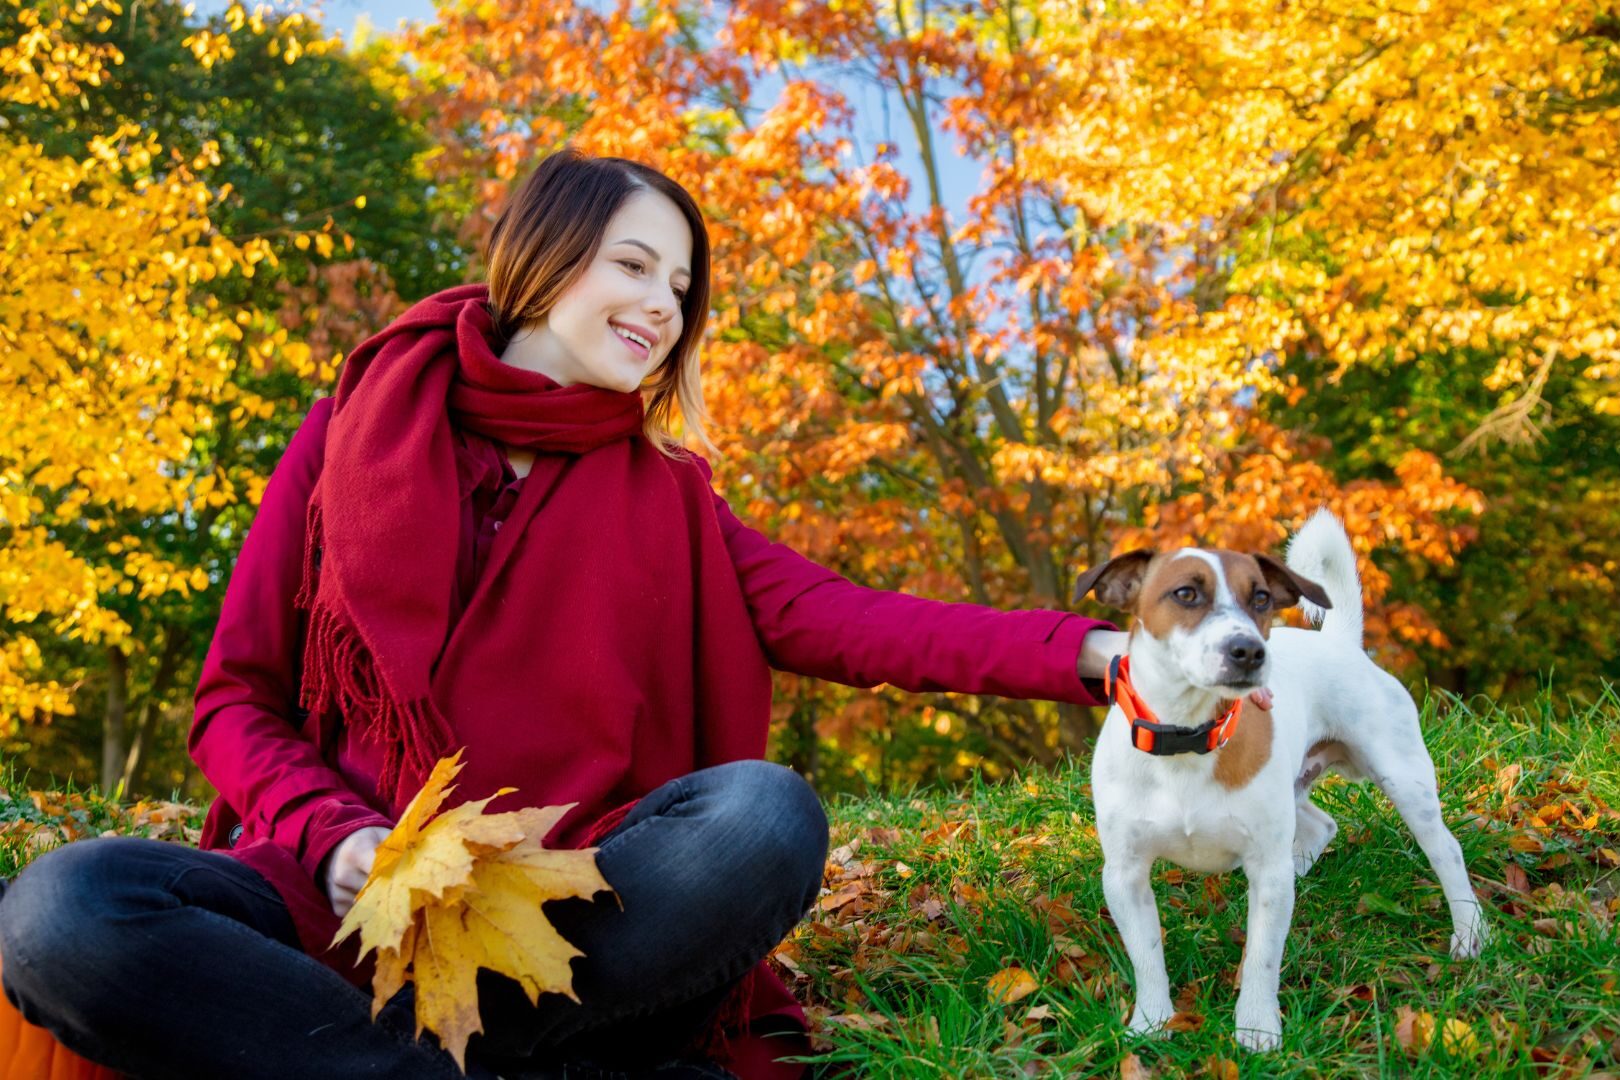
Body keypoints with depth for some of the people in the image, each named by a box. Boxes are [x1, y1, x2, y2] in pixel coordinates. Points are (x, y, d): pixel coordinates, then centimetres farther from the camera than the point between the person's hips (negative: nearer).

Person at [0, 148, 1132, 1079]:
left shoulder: (663, 494, 12)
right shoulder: (359, 430, 8)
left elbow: (839, 620, -4)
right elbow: (235, 699, 8)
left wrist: (1092, 652, -17)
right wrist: (332, 836, -13)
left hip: (576, 915, 1)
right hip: (351, 889, -1)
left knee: (764, 812, -30)